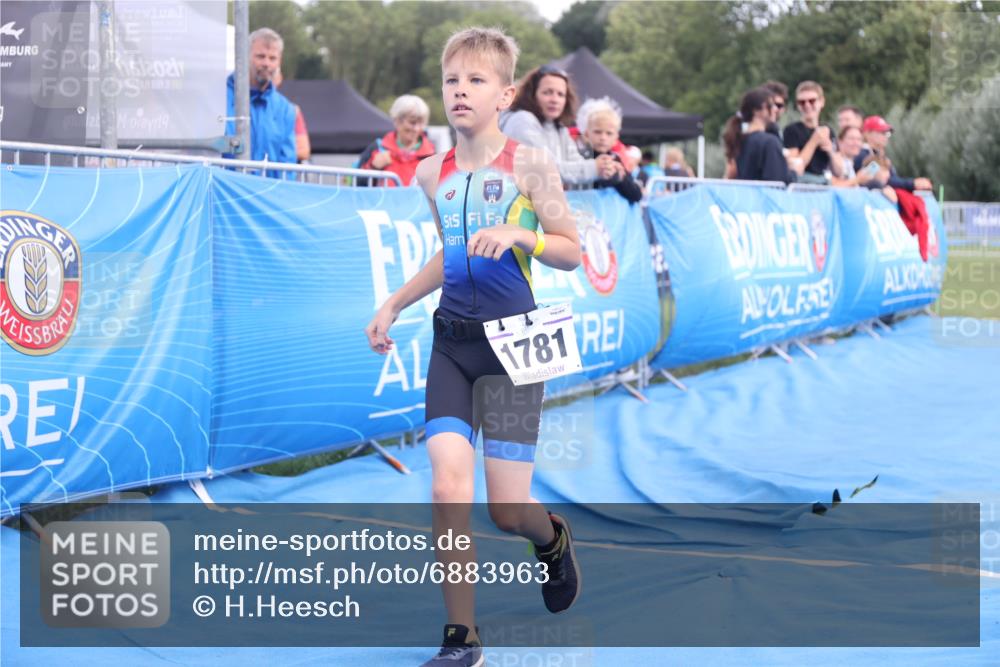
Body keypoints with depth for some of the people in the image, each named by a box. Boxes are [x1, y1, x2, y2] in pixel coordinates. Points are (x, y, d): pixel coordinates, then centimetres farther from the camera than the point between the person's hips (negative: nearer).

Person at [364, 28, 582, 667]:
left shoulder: (529, 163, -5)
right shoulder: (433, 173, 8)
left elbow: (572, 251, -3)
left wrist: (518, 234, -20)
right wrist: (393, 305, 18)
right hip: (452, 341, 4)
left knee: (507, 510, -3)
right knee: (448, 482, -14)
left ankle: (553, 538, 35)